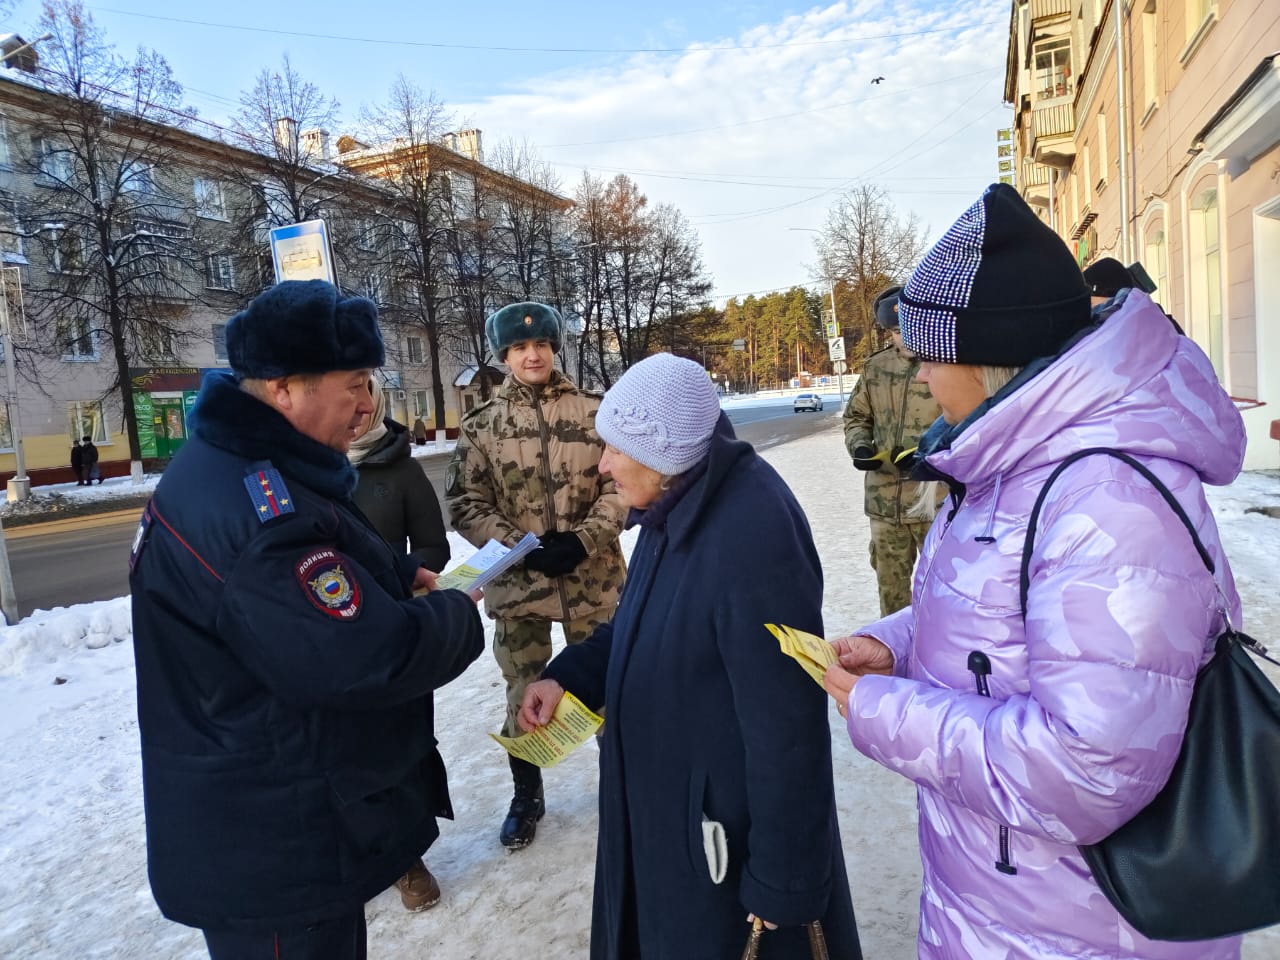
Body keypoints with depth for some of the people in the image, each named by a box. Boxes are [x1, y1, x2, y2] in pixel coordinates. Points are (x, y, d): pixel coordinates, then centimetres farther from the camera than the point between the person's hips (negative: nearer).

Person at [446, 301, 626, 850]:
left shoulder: (593, 411, 0)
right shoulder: (481, 425, 0)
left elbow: (620, 484, -2)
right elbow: (466, 504, -2)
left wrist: (584, 539, -15)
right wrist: (521, 547, -14)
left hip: (593, 577, 0)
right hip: (517, 580, 0)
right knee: (523, 691, 13)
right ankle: (526, 796, 34)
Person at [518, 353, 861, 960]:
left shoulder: (754, 533, -31)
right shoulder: (677, 506, 0)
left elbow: (785, 729, -28)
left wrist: (781, 885, -20)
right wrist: (570, 675, 1)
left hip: (729, 834, -9)